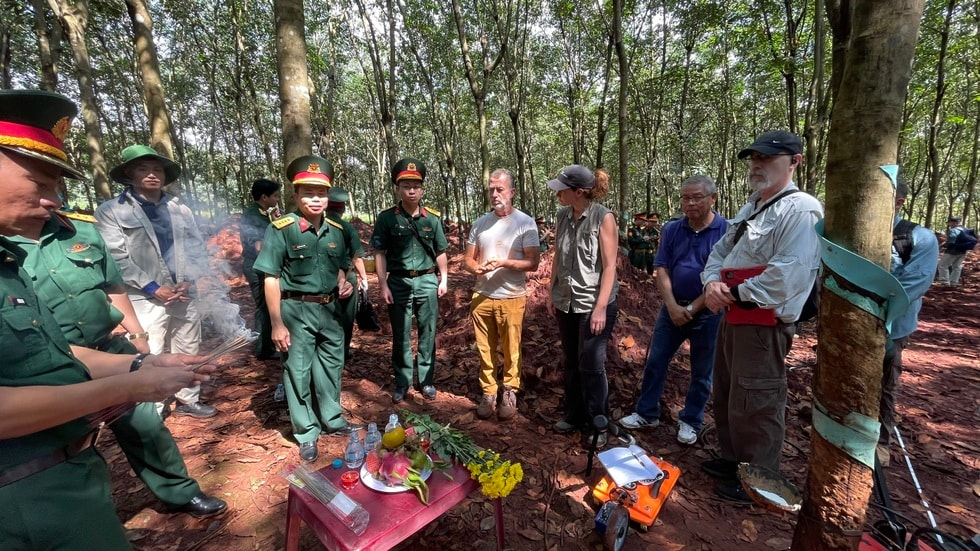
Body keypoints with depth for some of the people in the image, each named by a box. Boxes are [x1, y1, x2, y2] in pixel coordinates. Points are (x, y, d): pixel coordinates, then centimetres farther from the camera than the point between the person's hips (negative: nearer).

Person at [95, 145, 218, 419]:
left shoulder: (180, 208, 12)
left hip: (185, 295, 4)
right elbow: (116, 257, -7)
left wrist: (188, 281, -5)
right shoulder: (111, 210, 0)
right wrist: (153, 288, -13)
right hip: (145, 299, -4)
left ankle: (188, 400, 32)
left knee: (188, 352, 15)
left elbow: (197, 247, 9)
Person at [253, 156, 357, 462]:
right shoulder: (281, 229, -11)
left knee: (331, 366, 17)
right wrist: (277, 324, -12)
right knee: (298, 372, 7)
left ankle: (332, 419, 36)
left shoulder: (336, 230, 4)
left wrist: (344, 284, -5)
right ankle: (306, 433, 24)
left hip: (329, 309, 5)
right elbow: (271, 279, -11)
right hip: (297, 310, -5)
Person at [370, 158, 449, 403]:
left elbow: (440, 252, 10)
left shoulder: (432, 217, 3)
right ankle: (402, 381, 25)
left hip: (427, 281, 2)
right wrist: (383, 285, -7)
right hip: (399, 282, -1)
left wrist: (443, 279, 5)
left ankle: (427, 380, 25)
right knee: (400, 335, 9)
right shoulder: (386, 218, -3)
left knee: (428, 333, 10)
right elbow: (379, 254, -2)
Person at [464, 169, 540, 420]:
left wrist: (504, 262, -23)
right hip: (482, 297, 3)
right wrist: (477, 268, -13)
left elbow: (533, 263, -10)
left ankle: (510, 392, 29)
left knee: (511, 351, 9)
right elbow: (468, 259, 9)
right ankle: (488, 392, 28)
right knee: (485, 350, 12)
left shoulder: (525, 223, -6)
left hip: (512, 298, -3)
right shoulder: (479, 223, 6)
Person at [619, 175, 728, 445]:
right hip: (673, 308, 3)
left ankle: (691, 421, 30)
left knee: (701, 372, 12)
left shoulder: (727, 231, -10)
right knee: (655, 362, 9)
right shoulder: (672, 230, 1)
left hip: (708, 312, -3)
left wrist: (693, 308, -13)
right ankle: (646, 413, 25)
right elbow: (661, 270, -2)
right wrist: (672, 306, -12)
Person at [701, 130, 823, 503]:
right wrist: (712, 283, -5)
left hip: (764, 325, -10)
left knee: (755, 406, 2)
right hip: (733, 318, 10)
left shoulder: (801, 210, -14)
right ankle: (732, 460, 41)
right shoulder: (750, 208, 16)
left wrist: (736, 294, -16)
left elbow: (789, 273, -27)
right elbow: (720, 251, 15)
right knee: (725, 396, 21)